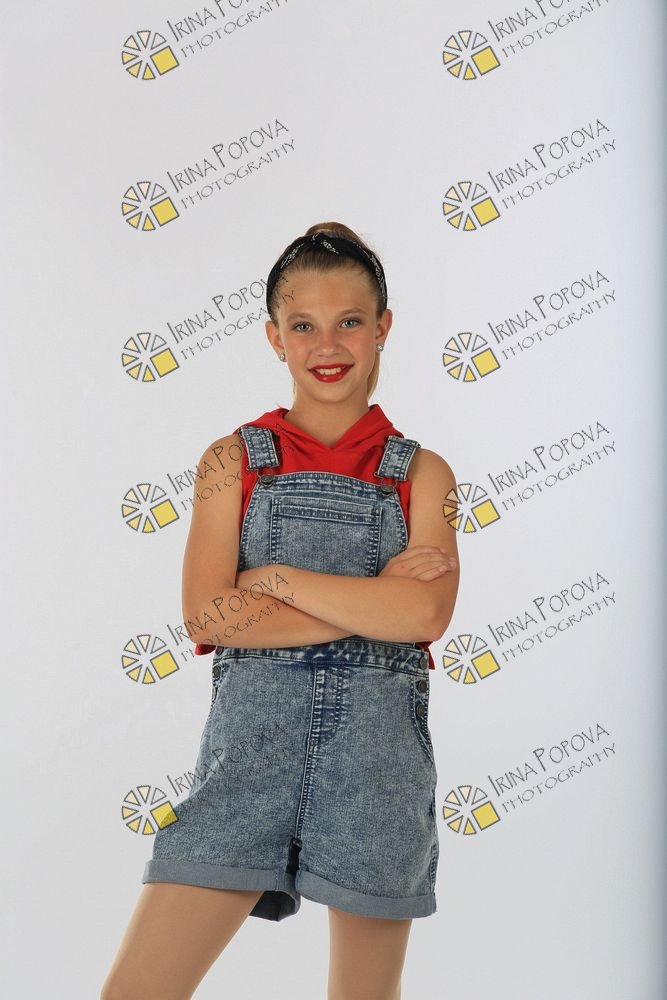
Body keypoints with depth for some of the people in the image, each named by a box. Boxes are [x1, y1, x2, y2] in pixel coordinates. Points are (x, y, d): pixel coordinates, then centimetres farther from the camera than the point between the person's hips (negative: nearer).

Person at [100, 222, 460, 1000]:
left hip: (378, 742, 1)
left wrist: (278, 576, -8)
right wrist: (375, 599, -9)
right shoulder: (233, 461, 6)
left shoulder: (421, 473, 6)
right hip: (252, 733, 0)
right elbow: (206, 615, -7)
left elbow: (425, 615, -9)